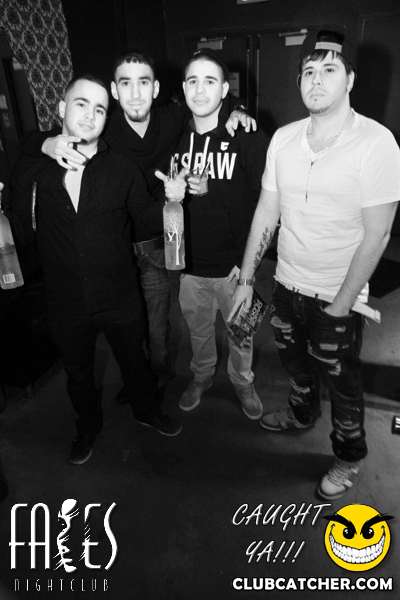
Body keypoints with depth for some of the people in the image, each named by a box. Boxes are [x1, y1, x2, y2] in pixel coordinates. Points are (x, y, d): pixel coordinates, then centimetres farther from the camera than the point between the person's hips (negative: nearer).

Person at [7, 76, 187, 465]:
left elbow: (146, 217, 2)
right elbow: (20, 231, 1)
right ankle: (88, 425, 53)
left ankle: (146, 410, 52)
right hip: (66, 305, 2)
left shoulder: (122, 170, -6)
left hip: (120, 300, -1)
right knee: (77, 372, 23)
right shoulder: (30, 170, -5)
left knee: (134, 361, 20)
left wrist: (170, 201, -16)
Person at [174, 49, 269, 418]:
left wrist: (248, 262, -15)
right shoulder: (177, 138, 3)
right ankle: (202, 376, 48)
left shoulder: (249, 137, -10)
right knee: (198, 331, 21)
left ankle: (243, 382, 43)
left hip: (234, 264, -3)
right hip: (189, 263, 3)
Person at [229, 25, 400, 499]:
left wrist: (339, 306, -15)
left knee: (341, 384, 14)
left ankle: (349, 457, 42)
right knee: (295, 361, 26)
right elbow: (266, 213, 3)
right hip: (286, 283, 5)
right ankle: (302, 413, 56)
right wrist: (246, 280, 2)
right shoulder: (283, 139, -1)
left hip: (337, 298, -4)